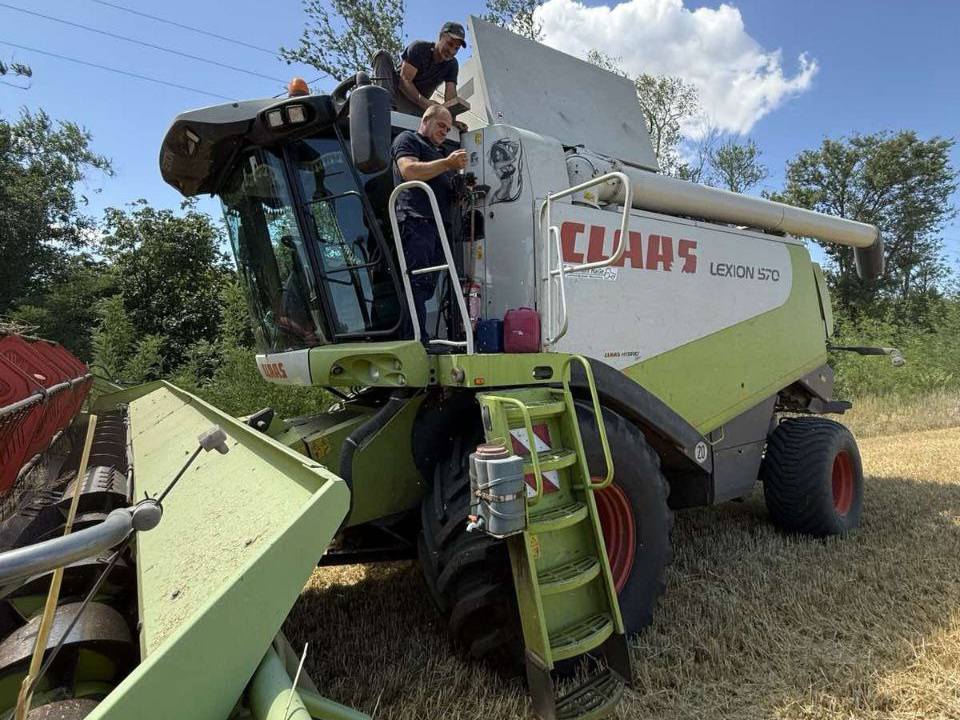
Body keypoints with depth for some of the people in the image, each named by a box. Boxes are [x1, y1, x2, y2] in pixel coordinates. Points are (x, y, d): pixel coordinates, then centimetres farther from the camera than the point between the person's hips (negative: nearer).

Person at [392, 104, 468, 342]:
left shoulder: (440, 152, 34)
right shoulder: (407, 139, 11)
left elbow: (447, 192, 34)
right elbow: (409, 171, -9)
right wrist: (447, 164, -11)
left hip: (440, 224, 8)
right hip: (415, 221, -8)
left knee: (429, 285, 1)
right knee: (417, 282, -16)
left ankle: (419, 338, 2)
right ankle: (419, 340, -21)